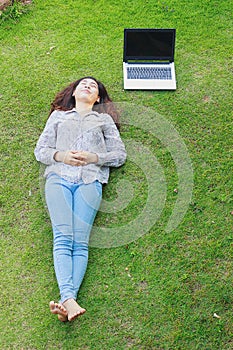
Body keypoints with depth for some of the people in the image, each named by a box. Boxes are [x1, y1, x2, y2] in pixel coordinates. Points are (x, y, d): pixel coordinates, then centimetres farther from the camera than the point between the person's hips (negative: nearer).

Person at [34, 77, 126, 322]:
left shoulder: (104, 119, 28)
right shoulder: (58, 116, 30)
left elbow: (120, 155, 17)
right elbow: (40, 150, 20)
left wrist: (93, 157, -1)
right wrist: (61, 156, -2)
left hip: (90, 180, 0)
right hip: (58, 177, 1)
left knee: (80, 241, -22)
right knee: (63, 238, -23)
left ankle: (68, 298, -36)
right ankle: (68, 299, -37)